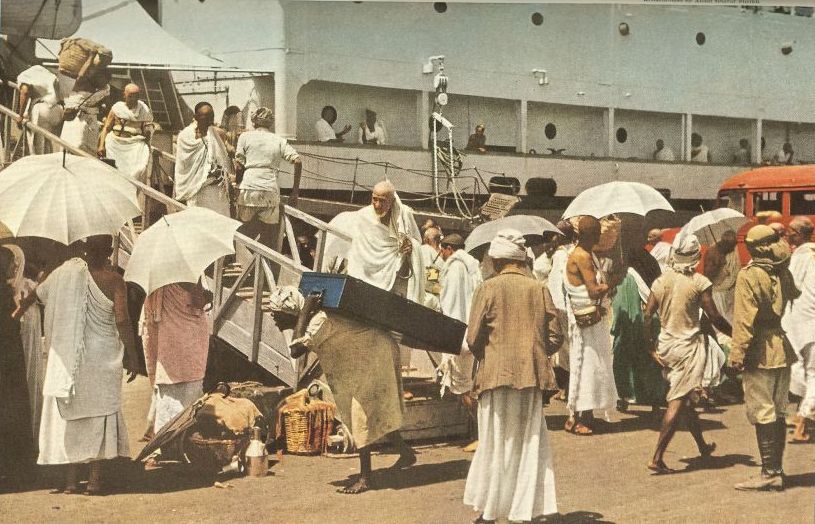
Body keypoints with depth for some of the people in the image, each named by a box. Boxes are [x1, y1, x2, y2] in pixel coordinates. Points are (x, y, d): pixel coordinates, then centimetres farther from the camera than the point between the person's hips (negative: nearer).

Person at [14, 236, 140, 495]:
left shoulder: (68, 270, -2)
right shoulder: (114, 280, -11)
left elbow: (38, 292, 11)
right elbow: (122, 321, -16)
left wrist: (20, 308, 32)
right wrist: (132, 356, -5)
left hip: (66, 356, 2)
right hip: (102, 357, -2)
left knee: (67, 414, 10)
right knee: (99, 415, 7)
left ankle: (70, 479, 13)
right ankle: (95, 478, 5)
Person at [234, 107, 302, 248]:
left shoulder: (245, 137, 11)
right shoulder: (280, 141, 14)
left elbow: (239, 166, 4)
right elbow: (297, 161, 2)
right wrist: (294, 193, 5)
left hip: (248, 190, -1)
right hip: (271, 193, 1)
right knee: (268, 241, 5)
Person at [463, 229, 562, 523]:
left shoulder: (489, 288, -6)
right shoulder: (539, 289, 3)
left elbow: (473, 338, -8)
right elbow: (555, 337, 2)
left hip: (497, 375, -2)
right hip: (532, 376, 2)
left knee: (495, 446, 6)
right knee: (529, 444, 9)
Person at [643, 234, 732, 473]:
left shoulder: (661, 281, 3)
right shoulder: (699, 282, -11)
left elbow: (648, 315, 2)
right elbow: (715, 318, -11)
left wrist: (650, 346, 12)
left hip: (665, 345, 6)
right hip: (688, 346, -6)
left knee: (684, 398, 20)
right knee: (678, 402, -6)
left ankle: (703, 445, 37)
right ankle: (657, 457, -12)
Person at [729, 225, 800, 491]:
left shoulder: (748, 275, -12)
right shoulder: (785, 273, 7)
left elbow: (745, 319, -17)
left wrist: (737, 353, -15)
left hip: (760, 352, -7)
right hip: (784, 350, 7)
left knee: (762, 413, -4)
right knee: (778, 412, 13)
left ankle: (769, 473, -4)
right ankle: (777, 469, 19)